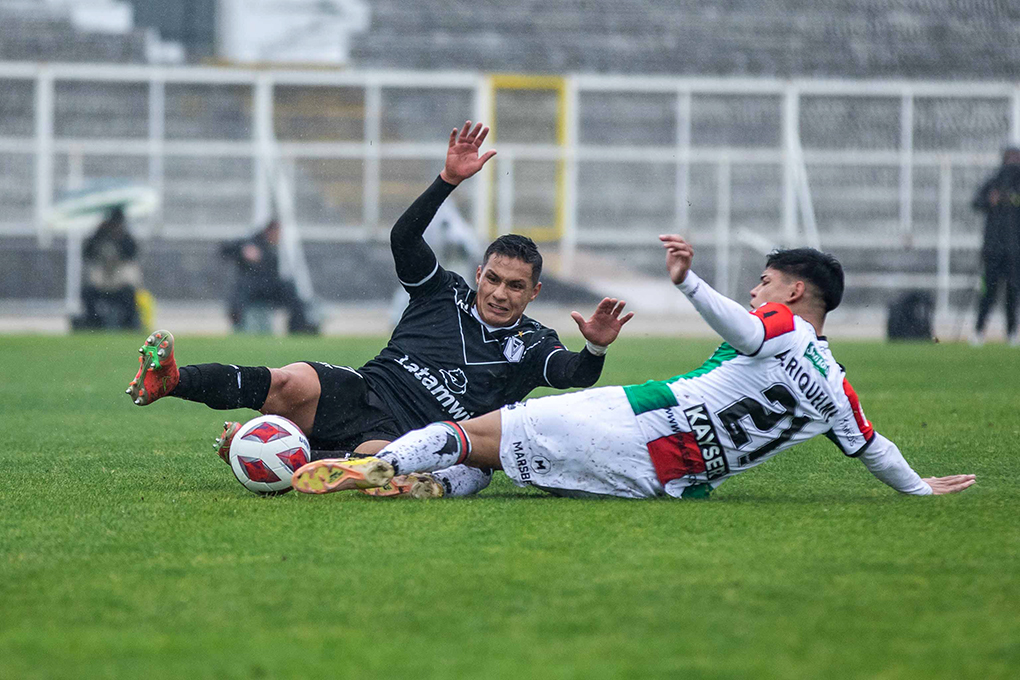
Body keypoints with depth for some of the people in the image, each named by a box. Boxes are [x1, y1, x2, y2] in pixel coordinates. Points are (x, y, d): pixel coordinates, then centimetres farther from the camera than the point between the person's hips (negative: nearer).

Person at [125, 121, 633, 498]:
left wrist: (595, 348, -29)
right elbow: (403, 238, 1)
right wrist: (448, 180, -12)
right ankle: (170, 379, -36)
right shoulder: (444, 292, 16)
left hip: (399, 437, -2)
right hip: (358, 392, 2)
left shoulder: (531, 345, 12)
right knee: (294, 385, -34)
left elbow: (576, 376, -5)